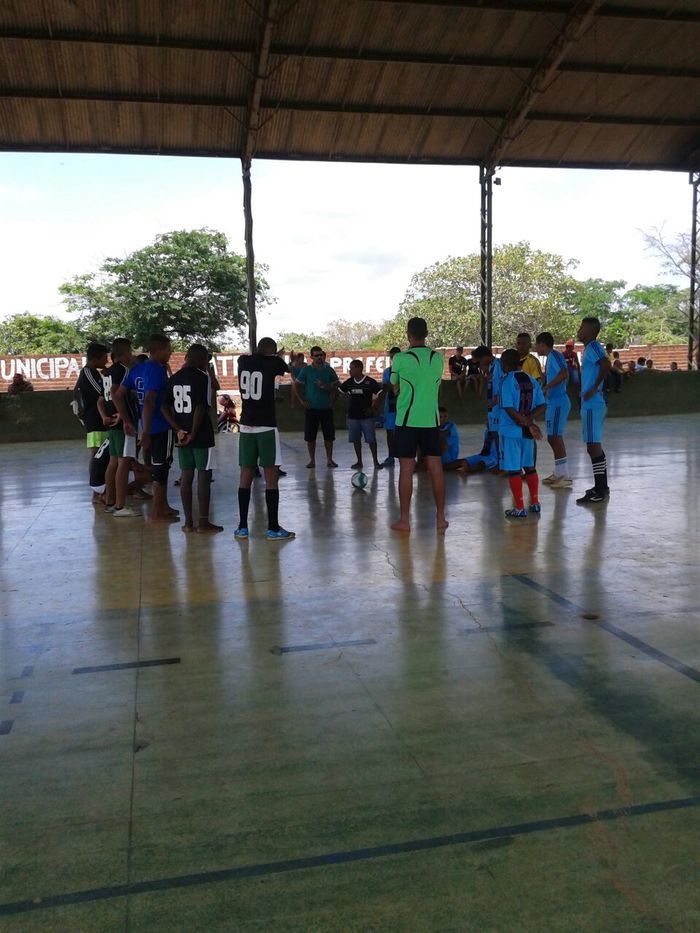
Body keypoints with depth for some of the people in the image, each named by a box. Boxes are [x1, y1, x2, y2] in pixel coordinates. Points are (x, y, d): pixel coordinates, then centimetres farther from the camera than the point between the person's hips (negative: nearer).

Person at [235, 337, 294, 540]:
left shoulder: (243, 361, 8)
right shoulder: (273, 361, -6)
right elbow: (286, 369, 18)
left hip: (246, 426, 5)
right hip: (266, 426, -5)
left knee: (246, 474, 9)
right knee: (271, 476, -1)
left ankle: (242, 527, 9)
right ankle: (273, 528, 1)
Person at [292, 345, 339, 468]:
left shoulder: (328, 370, 4)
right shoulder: (306, 370, 0)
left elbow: (335, 386, 8)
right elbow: (294, 385, 2)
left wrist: (325, 386, -8)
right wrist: (301, 400, -3)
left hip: (326, 408, 1)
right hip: (311, 408, -1)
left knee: (329, 435, 3)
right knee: (310, 436, 2)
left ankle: (329, 459, 15)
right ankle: (312, 460, 14)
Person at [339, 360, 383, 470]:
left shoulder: (370, 382, -9)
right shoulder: (349, 382, 5)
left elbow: (379, 395, -6)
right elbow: (339, 391, 19)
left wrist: (372, 408, -11)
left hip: (367, 416, -5)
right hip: (353, 416, 5)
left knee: (371, 439, -2)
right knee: (356, 440, 8)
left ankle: (375, 461, 7)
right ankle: (359, 461, 18)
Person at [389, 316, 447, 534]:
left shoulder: (400, 358, -8)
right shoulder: (437, 358, 3)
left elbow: (395, 387, 6)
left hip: (407, 420, -3)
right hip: (431, 420, 3)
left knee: (406, 469, 2)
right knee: (435, 469, 6)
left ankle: (404, 520, 6)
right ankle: (440, 518, 11)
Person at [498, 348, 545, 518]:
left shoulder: (507, 381, -12)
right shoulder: (532, 381, 7)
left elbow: (509, 409, -19)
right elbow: (541, 406, 3)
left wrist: (529, 424, -14)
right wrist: (528, 420, -6)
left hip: (511, 431, -6)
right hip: (527, 432, 6)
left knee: (513, 470, 0)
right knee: (529, 467, 17)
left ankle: (519, 508, 1)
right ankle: (535, 503, 22)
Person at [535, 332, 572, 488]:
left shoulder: (554, 355, -13)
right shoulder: (551, 357, 17)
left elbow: (564, 374, -28)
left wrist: (545, 387, -25)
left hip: (558, 403, -10)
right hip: (553, 403, 10)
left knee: (554, 437, -10)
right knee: (554, 438, 14)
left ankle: (565, 476, -9)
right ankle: (559, 473, 22)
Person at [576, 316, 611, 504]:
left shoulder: (593, 346, -13)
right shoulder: (590, 348, 17)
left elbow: (606, 364, -29)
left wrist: (594, 388, -24)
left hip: (592, 405, -10)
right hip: (591, 404, 10)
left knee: (593, 446, -8)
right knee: (595, 446, 15)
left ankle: (599, 492, -5)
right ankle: (602, 487, 24)